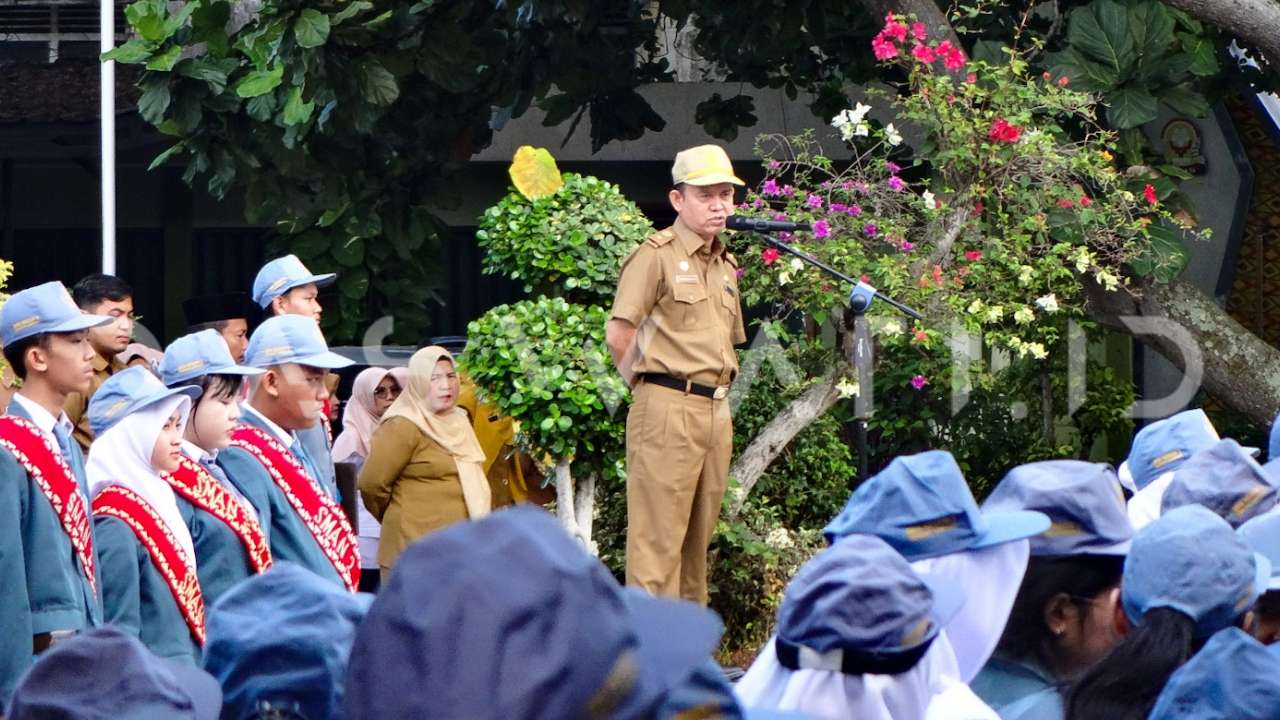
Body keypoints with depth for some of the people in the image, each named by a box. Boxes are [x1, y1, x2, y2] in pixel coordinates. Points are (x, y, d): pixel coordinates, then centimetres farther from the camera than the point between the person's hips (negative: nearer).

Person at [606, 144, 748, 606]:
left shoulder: (725, 265, 19)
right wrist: (651, 382, -4)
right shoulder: (657, 256, -5)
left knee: (698, 536, 11)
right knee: (658, 536, -9)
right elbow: (619, 333, -13)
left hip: (717, 411, 8)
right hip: (668, 410, -8)